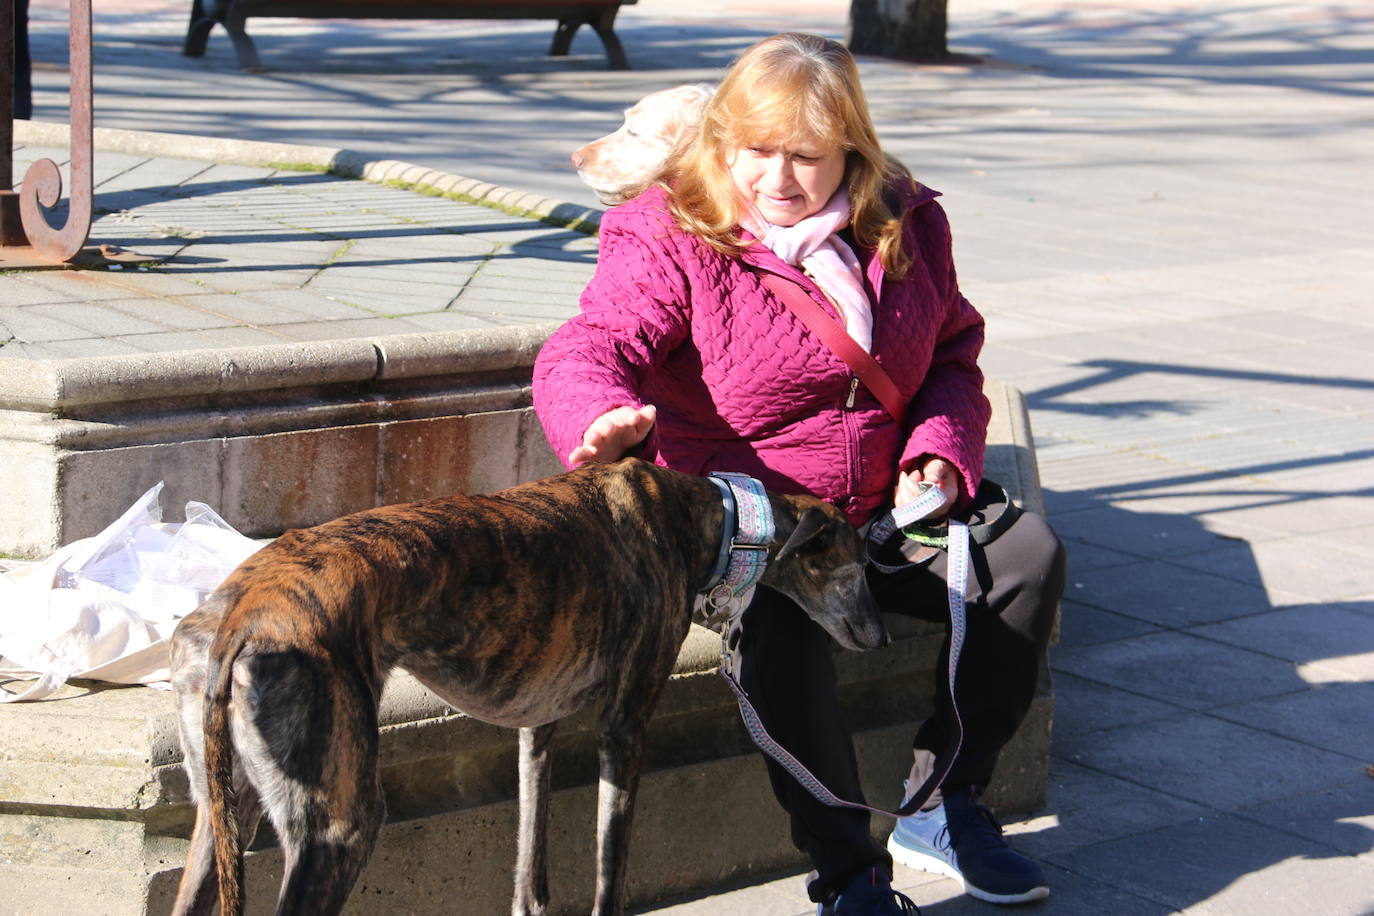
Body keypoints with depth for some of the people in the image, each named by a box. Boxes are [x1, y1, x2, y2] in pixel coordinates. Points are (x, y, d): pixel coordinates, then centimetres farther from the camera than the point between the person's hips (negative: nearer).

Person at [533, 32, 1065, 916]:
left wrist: (941, 452, -4)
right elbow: (584, 350, -24)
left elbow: (953, 356, 17)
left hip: (882, 510, 6)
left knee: (1028, 552, -15)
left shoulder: (905, 227, 5)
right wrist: (606, 417, -49)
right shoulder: (671, 240, -10)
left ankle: (943, 806, -3)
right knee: (779, 613, -38)